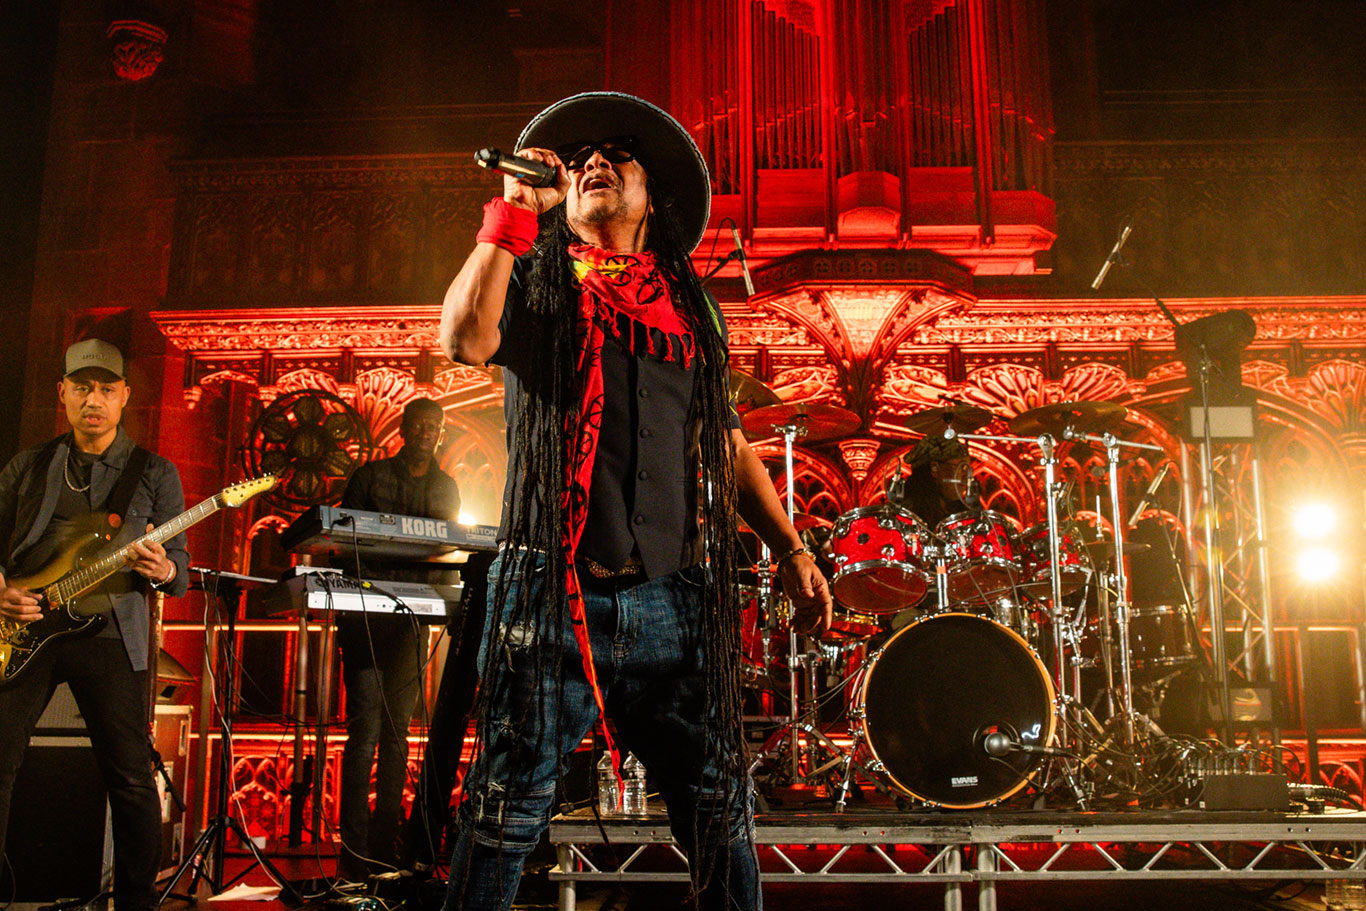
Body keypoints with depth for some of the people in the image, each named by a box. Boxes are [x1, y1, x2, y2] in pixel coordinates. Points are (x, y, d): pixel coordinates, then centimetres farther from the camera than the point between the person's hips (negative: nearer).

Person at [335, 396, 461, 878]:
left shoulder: (446, 488, 16)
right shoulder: (370, 476, 4)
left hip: (414, 617, 4)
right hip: (365, 616, -4)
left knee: (397, 731, 7)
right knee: (365, 730, -8)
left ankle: (384, 845, 14)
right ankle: (355, 851, -4)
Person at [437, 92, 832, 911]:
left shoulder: (691, 306, 19)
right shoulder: (537, 281, 12)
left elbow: (730, 443, 21)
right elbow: (465, 338, -10)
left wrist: (791, 550, 14)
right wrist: (515, 211, -6)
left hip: (674, 599, 3)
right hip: (554, 592, -2)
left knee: (722, 810, 5)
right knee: (509, 811, -1)